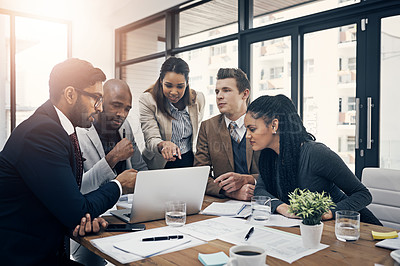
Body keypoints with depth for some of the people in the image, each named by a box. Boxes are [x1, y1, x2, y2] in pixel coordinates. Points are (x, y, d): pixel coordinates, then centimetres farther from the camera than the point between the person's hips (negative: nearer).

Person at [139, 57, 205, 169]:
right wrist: (163, 145, -39)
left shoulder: (198, 99, -1)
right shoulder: (147, 101, -12)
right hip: (159, 166, -2)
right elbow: (151, 140, -18)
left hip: (190, 162, 3)